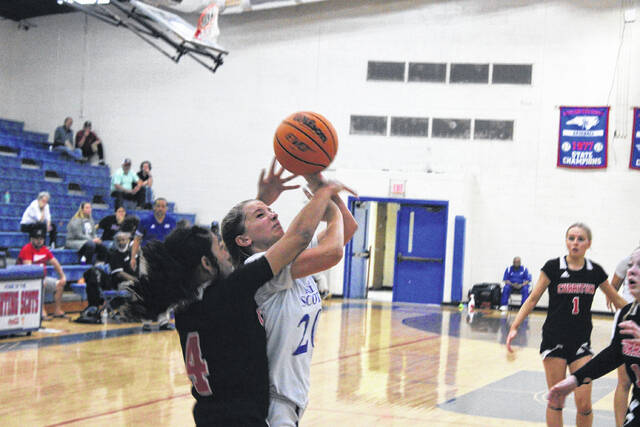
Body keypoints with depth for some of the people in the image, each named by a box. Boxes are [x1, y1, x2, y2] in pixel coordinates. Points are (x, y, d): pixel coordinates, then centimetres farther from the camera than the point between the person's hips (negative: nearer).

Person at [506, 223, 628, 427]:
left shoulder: (595, 271, 3)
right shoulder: (553, 267, -5)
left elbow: (617, 300, 16)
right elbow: (533, 299, -2)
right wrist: (514, 327, -9)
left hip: (581, 343, 2)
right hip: (554, 340, -2)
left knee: (584, 403, -5)